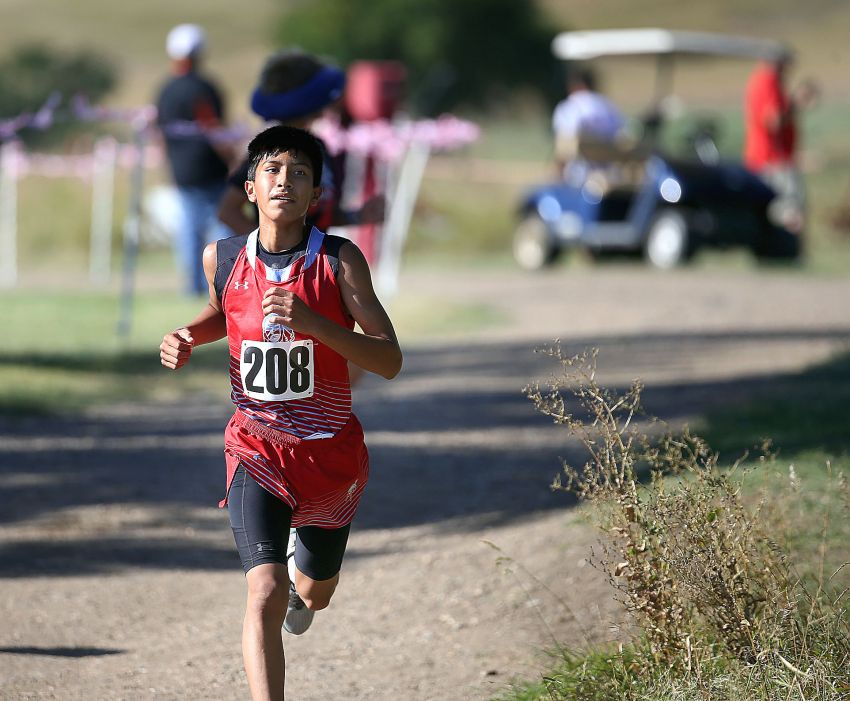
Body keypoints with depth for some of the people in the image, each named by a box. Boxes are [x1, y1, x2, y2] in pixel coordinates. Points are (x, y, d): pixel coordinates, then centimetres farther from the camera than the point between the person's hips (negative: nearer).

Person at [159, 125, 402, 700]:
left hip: (329, 452, 1)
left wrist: (314, 324, -31)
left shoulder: (341, 260, -13)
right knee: (266, 594, -22)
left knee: (314, 595, 25)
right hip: (257, 451, -1)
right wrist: (187, 338, 0)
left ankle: (302, 545, 62)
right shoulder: (222, 258, -4)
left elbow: (390, 361, -17)